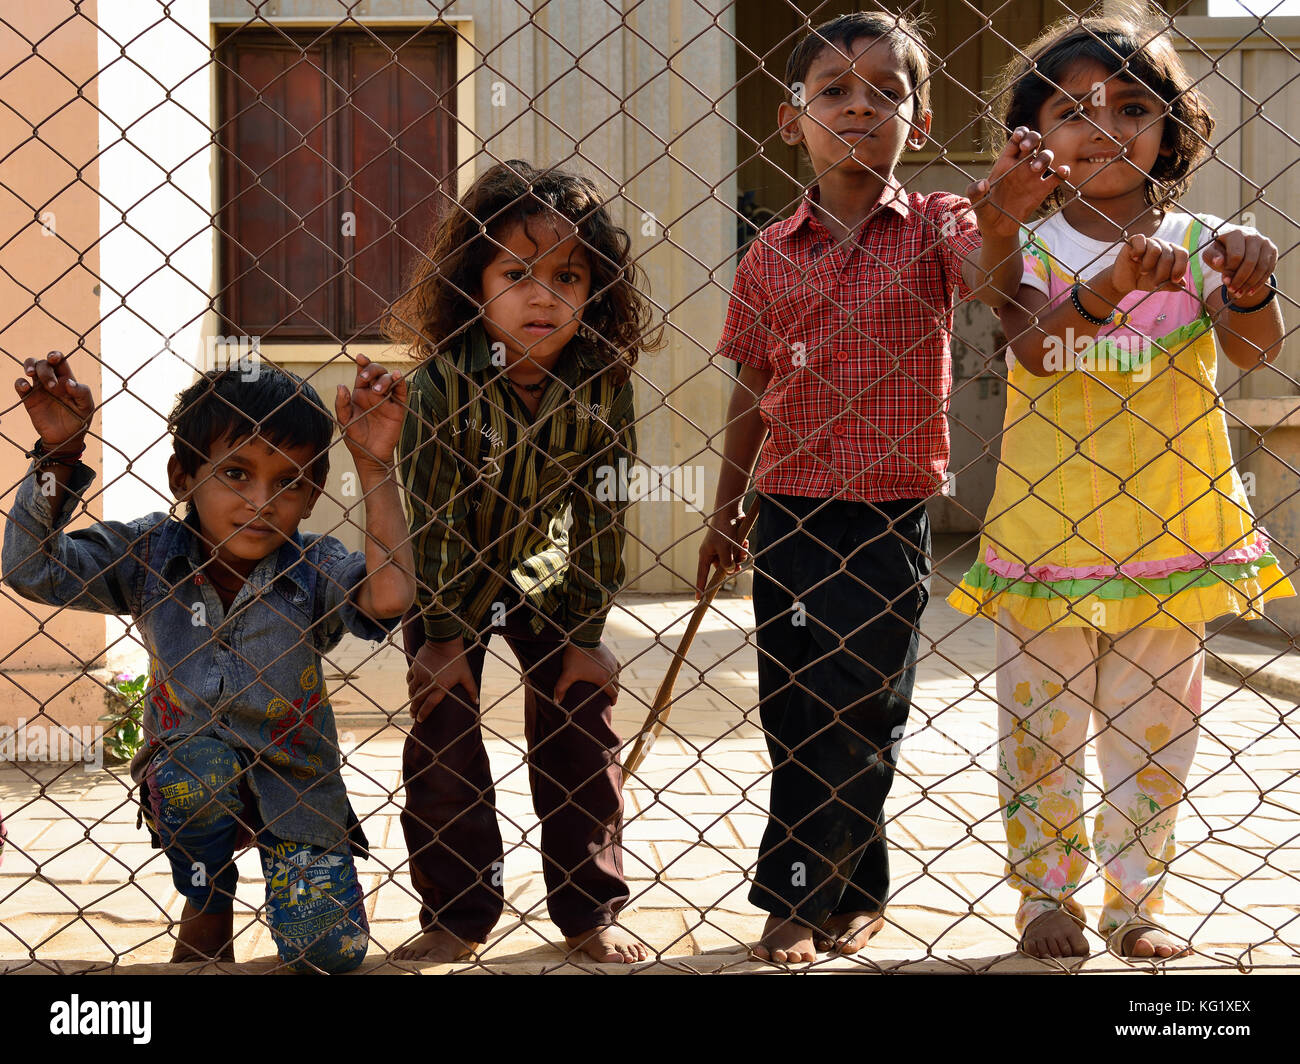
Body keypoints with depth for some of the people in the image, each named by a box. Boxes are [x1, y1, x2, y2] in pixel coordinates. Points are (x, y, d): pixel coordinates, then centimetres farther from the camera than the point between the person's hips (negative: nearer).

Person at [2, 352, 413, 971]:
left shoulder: (315, 569, -16)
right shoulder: (152, 554, -10)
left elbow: (389, 596, -37)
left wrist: (374, 464, -33)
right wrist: (59, 453, -25)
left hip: (295, 785, 0)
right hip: (187, 781, 1)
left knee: (331, 953, -14)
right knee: (201, 759, -36)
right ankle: (209, 909, -5)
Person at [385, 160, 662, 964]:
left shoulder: (604, 382, -21)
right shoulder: (445, 378, -27)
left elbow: (602, 513, -14)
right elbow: (433, 513, -21)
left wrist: (587, 633, -12)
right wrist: (444, 635, -18)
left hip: (549, 572, 2)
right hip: (451, 574, -1)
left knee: (580, 724, -2)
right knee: (441, 732, -3)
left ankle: (591, 911, 10)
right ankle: (458, 918, 7)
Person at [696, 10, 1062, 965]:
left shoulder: (935, 225, -2)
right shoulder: (772, 254, 4)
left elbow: (987, 278, -25)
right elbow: (752, 394, 11)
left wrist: (1002, 221, -47)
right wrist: (725, 515, 14)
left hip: (890, 517, -2)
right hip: (790, 515, 3)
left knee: (857, 715, 0)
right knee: (793, 712, 5)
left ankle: (794, 901, 13)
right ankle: (858, 891, 21)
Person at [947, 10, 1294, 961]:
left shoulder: (1199, 245, -1)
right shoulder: (1029, 250, -5)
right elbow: (1035, 349, -23)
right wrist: (1112, 285, -41)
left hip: (1170, 540, 1)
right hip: (1045, 537, -1)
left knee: (1154, 734, 9)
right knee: (1042, 731, 6)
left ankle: (1137, 901, 21)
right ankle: (1048, 897, 20)